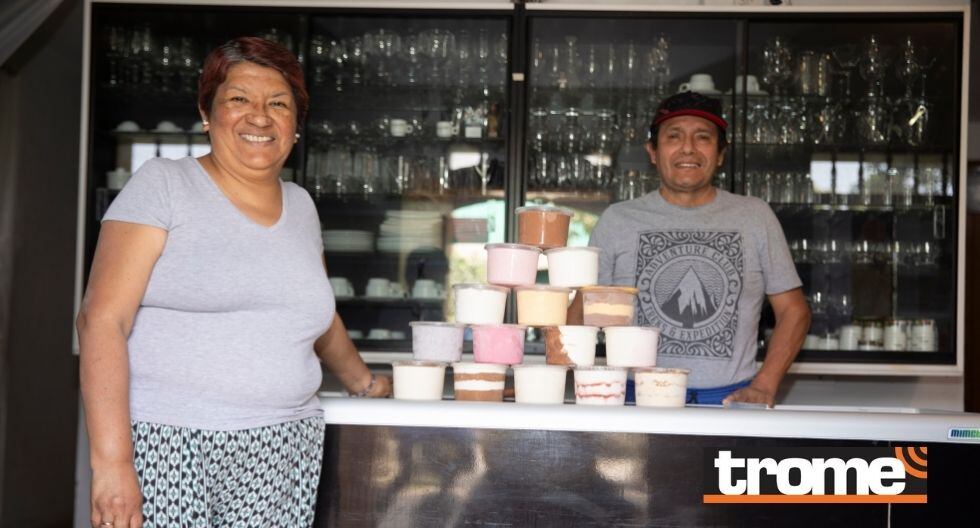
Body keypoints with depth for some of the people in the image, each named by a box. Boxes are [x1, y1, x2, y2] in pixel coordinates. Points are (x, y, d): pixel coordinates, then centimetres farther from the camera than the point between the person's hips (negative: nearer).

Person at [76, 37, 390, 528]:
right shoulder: (162, 184, -2)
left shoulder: (301, 205, 13)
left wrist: (364, 383, 35)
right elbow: (101, 320, -9)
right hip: (168, 444, -4)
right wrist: (110, 461, -16)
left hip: (284, 453, 4)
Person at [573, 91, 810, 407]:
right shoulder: (617, 221, 9)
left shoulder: (755, 217, 11)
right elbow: (583, 310, 9)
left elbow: (793, 310, 14)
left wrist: (763, 387, 1)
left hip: (730, 401, 1)